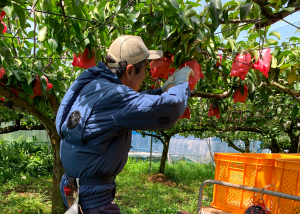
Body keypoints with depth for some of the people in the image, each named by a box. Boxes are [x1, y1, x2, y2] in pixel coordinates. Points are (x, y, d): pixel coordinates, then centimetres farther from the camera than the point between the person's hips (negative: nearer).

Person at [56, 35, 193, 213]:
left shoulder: (95, 86, 3)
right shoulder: (111, 95, -28)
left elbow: (132, 104, 19)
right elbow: (168, 110, -28)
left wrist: (164, 89, 18)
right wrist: (181, 84, -9)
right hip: (91, 197, -10)